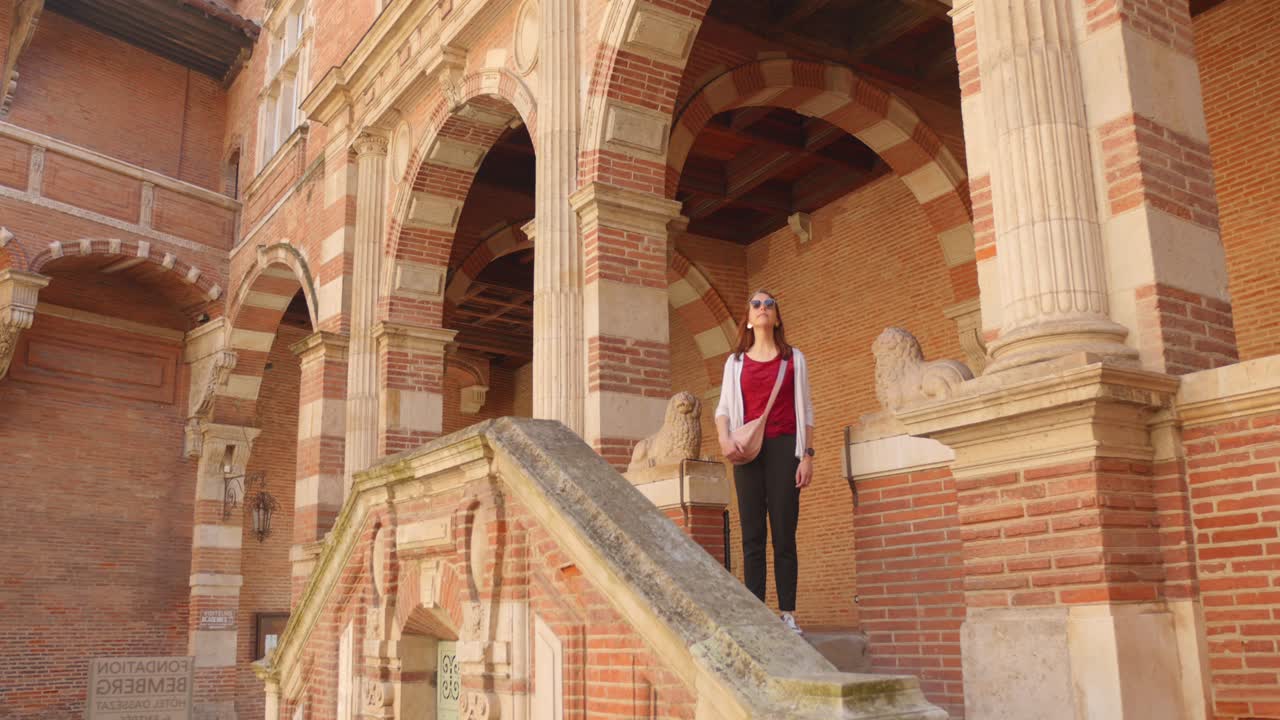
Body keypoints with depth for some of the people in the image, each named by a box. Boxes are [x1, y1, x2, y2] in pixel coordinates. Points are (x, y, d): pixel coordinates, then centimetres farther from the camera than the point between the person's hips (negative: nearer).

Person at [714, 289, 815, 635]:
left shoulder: (794, 359, 11)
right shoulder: (736, 362, 14)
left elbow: (806, 411, 9)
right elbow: (723, 408, 12)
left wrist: (808, 455, 0)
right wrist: (724, 439, -7)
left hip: (784, 447, -1)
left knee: (784, 533, -4)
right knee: (752, 535, -1)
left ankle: (788, 613, -1)